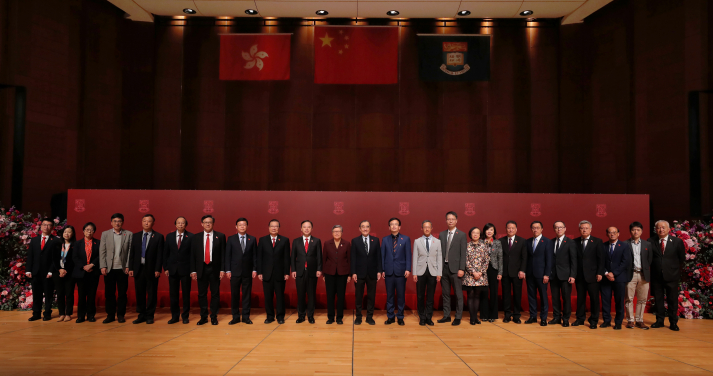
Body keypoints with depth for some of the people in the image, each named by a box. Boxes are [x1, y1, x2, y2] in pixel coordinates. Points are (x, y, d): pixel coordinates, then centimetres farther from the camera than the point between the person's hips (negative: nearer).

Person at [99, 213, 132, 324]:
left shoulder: (129, 234, 3)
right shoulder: (105, 234, 8)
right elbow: (102, 251, 4)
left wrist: (128, 266, -6)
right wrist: (103, 266, -3)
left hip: (122, 269, -1)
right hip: (109, 269, 1)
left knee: (122, 293, 3)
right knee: (109, 293, 5)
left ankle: (120, 315, 14)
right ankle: (110, 315, 15)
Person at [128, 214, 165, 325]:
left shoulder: (158, 237, -1)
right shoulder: (136, 236, 10)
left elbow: (160, 255, -5)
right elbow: (132, 253, 9)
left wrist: (157, 270, -11)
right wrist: (130, 268, 2)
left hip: (151, 270, -3)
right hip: (138, 269, 3)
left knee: (151, 293, 4)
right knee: (139, 293, 9)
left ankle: (149, 316, 14)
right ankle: (141, 315, 21)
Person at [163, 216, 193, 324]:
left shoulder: (190, 237, -1)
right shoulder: (169, 236, 8)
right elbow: (165, 253, 9)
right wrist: (165, 268, 2)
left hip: (185, 269, -3)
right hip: (172, 269, 3)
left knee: (186, 294, 3)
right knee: (173, 294, 7)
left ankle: (185, 316, 14)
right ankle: (174, 316, 17)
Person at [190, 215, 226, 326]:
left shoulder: (220, 236, 3)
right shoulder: (196, 238, 7)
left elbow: (223, 254, 0)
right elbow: (192, 255, 6)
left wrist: (222, 269, -6)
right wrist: (193, 270, -1)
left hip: (215, 269, -1)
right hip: (201, 269, 2)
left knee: (215, 294, 3)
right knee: (202, 294, 6)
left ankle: (214, 317, 13)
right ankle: (203, 317, 16)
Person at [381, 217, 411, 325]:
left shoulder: (406, 239, 4)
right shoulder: (385, 239, 8)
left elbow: (408, 255, 1)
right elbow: (382, 255, 8)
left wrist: (408, 269, -8)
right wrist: (382, 270, 2)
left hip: (401, 271, -1)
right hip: (389, 271, 1)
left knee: (401, 295, 3)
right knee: (389, 295, 6)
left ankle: (400, 317, 14)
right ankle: (390, 317, 17)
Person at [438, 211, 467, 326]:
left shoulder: (461, 235, -2)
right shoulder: (442, 234, 10)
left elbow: (463, 253, -6)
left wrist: (461, 269, -12)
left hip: (455, 268, -4)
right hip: (444, 267, 4)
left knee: (458, 294, 2)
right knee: (445, 293, 10)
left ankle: (458, 317, 10)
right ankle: (446, 316, 19)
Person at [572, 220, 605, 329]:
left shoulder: (597, 242, 1)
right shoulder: (575, 242, 6)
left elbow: (601, 259, -2)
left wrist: (600, 273, -9)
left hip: (592, 275, -2)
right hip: (579, 275, 2)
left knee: (594, 298, 2)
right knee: (580, 298, 9)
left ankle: (593, 320, 13)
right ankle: (580, 319, 19)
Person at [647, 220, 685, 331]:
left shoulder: (677, 242, -1)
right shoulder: (650, 241, -2)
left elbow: (682, 258, 7)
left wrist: (676, 270, 7)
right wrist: (653, 267, 1)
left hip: (671, 276, -1)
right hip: (656, 276, 1)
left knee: (673, 300, 6)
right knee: (658, 300, 9)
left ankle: (673, 322, 17)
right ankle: (659, 321, 21)